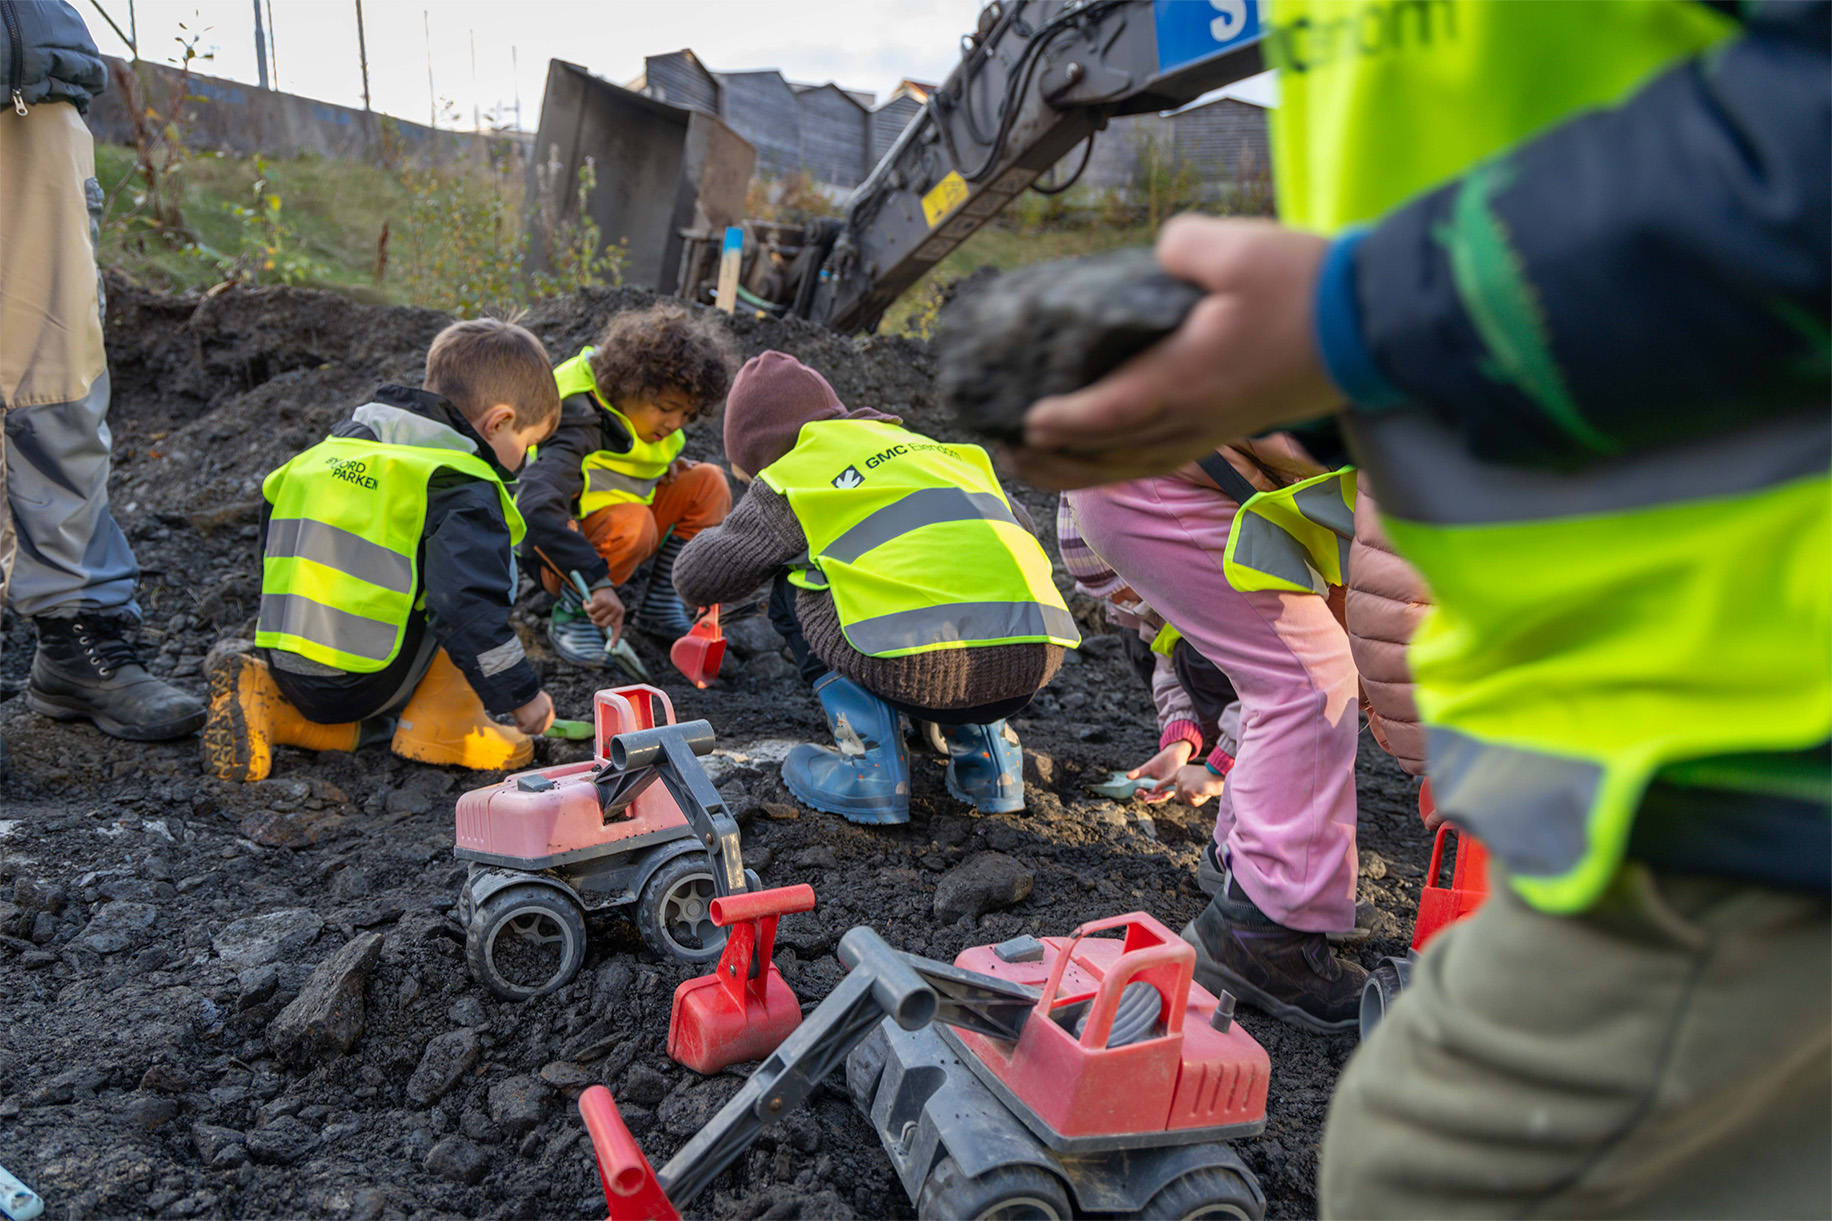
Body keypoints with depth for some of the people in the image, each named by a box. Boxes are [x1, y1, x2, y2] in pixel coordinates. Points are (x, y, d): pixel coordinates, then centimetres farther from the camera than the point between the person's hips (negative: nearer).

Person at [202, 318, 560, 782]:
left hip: (288, 669, 8)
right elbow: (468, 604, -21)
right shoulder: (464, 492, -11)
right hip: (368, 683, -7)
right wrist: (521, 695, -10)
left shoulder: (339, 446, 16)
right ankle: (440, 726, 0)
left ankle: (261, 699, 9)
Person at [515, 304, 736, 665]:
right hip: (558, 543, -8)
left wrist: (664, 463, -4)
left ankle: (659, 606, -5)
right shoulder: (582, 424, -30)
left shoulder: (640, 410, -5)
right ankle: (571, 614, -15)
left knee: (708, 482, -11)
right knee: (633, 523, -39)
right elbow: (535, 506, -45)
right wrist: (598, 582, -52)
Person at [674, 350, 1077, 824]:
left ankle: (868, 763, 7)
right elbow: (1019, 526, 40)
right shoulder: (927, 448, 29)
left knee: (794, 593, 20)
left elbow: (696, 579, 19)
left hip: (930, 669, -6)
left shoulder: (797, 472, 11)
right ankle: (987, 751, 21)